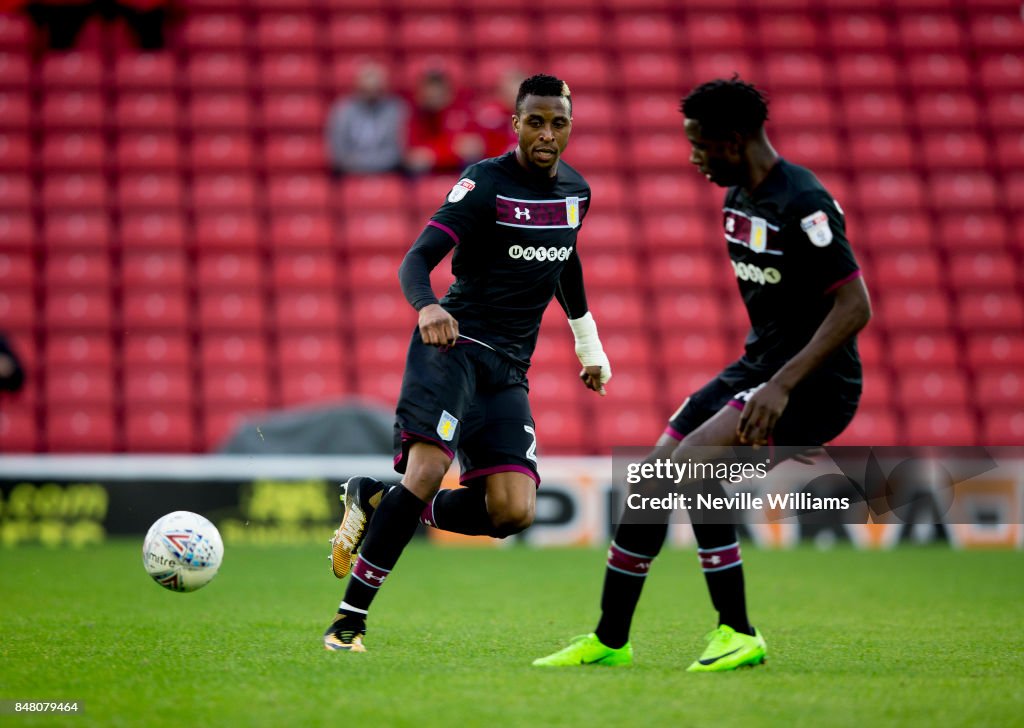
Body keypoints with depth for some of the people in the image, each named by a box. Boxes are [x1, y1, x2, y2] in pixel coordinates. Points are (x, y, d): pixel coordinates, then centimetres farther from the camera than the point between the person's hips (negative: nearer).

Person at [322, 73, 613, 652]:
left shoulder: (576, 191, 12)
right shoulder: (486, 184, -8)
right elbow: (416, 261, -17)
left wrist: (590, 346, 36)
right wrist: (427, 307, -39)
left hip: (509, 370, 6)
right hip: (454, 345, -6)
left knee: (514, 511, -12)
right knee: (428, 469, -26)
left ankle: (377, 504, 9)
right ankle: (349, 619, -16)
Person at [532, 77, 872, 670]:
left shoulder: (803, 204, -20)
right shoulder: (739, 196, 9)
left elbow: (856, 306, -25)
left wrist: (783, 385, -30)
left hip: (815, 382, -9)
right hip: (758, 367, 9)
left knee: (690, 462, -26)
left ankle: (739, 634, -17)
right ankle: (610, 639, 16)